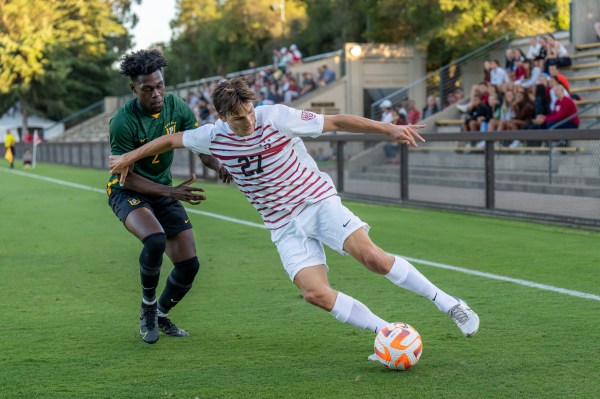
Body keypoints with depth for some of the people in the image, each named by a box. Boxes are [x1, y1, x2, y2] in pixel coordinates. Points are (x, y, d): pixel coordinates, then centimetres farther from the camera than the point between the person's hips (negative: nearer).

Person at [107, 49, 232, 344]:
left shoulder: (176, 107, -8)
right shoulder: (123, 122, -24)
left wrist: (219, 167, -25)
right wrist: (171, 192, -30)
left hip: (163, 190, 6)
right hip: (127, 191, -5)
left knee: (189, 264, -2)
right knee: (155, 240, -35)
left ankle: (160, 315, 27)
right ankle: (147, 305, -8)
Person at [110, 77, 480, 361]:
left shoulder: (276, 117, -14)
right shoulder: (214, 137, -4)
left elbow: (336, 121, -8)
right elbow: (172, 139, 15)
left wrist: (389, 128, -13)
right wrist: (129, 157, 22)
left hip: (318, 201, -3)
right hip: (285, 226, 3)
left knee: (372, 256, -24)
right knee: (315, 292, -20)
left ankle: (448, 303, -11)